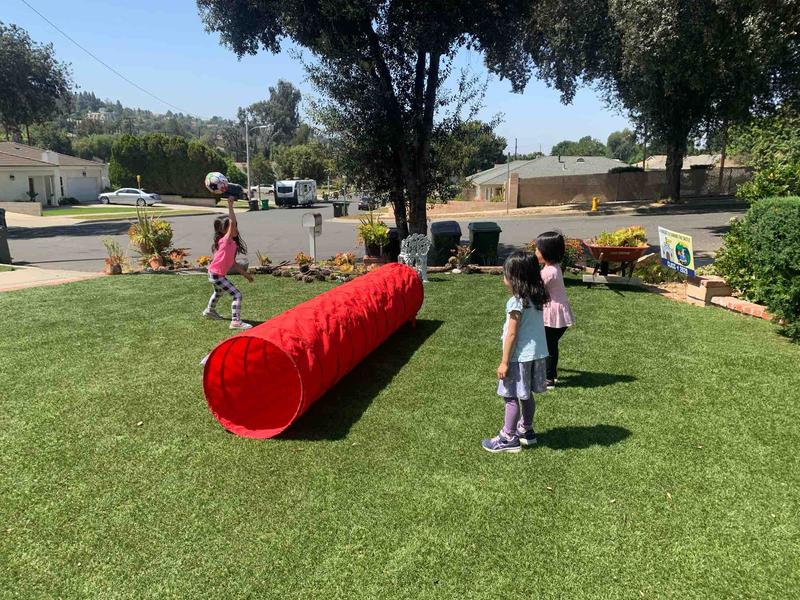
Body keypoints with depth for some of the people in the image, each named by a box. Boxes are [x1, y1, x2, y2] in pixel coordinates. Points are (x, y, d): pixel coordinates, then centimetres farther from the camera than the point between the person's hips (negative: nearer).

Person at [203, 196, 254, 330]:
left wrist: (245, 274, 14)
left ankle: (210, 311, 61)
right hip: (216, 275, -10)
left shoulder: (232, 243, 7)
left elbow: (233, 263, 13)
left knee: (219, 292, 37)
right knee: (237, 295, -15)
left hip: (215, 274, 10)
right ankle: (236, 322, -17)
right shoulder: (226, 240, -19)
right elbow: (232, 222, -35)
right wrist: (230, 205, -34)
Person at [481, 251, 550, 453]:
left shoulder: (517, 302, -20)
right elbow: (533, 327, 10)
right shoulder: (537, 297, 4)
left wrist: (505, 362, -13)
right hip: (537, 354, 8)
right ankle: (526, 430, 34)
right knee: (526, 395, 20)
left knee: (511, 397, 3)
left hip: (520, 357, -8)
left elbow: (512, 334, -18)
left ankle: (508, 438, 12)